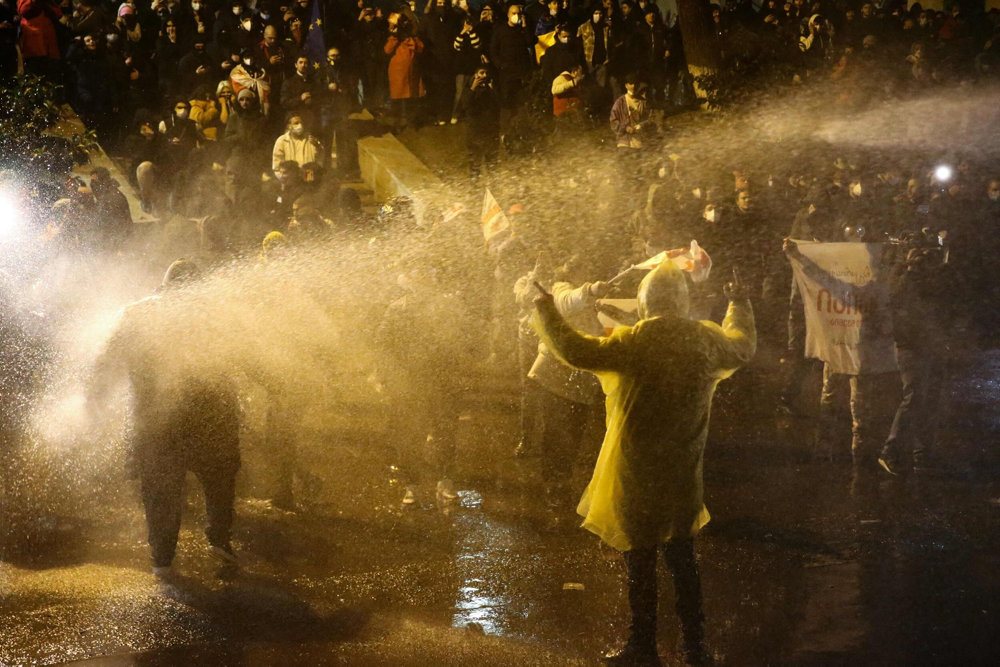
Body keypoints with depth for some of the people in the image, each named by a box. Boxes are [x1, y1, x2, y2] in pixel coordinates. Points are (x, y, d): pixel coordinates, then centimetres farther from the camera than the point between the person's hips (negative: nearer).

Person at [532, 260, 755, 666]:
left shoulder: (636, 341, -17)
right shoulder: (706, 339, -1)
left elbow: (578, 352, -18)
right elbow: (745, 346, 20)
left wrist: (548, 314, -4)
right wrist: (740, 305, 38)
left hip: (638, 473, -5)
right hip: (683, 473, 5)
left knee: (641, 560, 4)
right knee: (682, 559, 16)